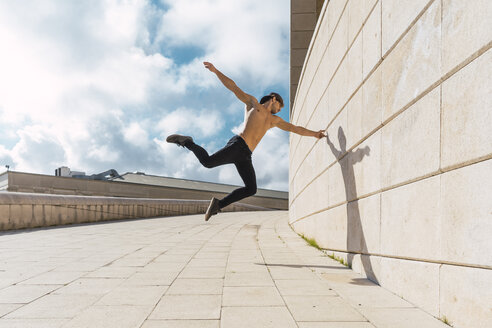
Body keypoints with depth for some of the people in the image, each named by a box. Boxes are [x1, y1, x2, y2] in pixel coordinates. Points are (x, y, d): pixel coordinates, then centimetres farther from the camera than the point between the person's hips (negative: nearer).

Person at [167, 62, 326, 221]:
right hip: (237, 145, -6)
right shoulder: (252, 102, 16)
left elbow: (294, 128, 35)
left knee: (251, 189, -6)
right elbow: (233, 87, 9)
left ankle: (218, 204, 1)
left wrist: (314, 134, 33)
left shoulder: (274, 120, 32)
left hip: (246, 156, 6)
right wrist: (215, 71, -1)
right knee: (208, 162, -26)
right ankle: (186, 142, 1)